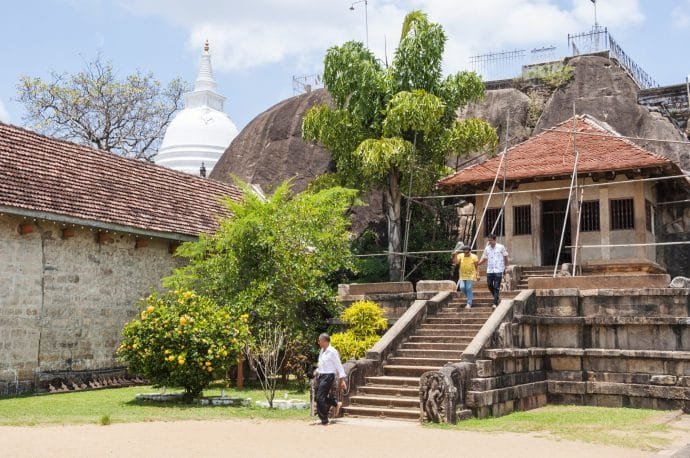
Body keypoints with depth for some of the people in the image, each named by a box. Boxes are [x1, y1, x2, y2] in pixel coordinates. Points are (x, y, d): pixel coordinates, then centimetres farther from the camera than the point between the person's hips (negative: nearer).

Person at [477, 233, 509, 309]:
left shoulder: (501, 247, -1)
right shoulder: (487, 248, 7)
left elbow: (505, 257, 7)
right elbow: (484, 259, 11)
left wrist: (506, 267, 6)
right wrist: (477, 264, -4)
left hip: (498, 270, -4)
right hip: (489, 270, 4)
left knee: (496, 287, -6)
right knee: (490, 285, 4)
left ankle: (495, 303, -5)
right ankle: (496, 298, 28)